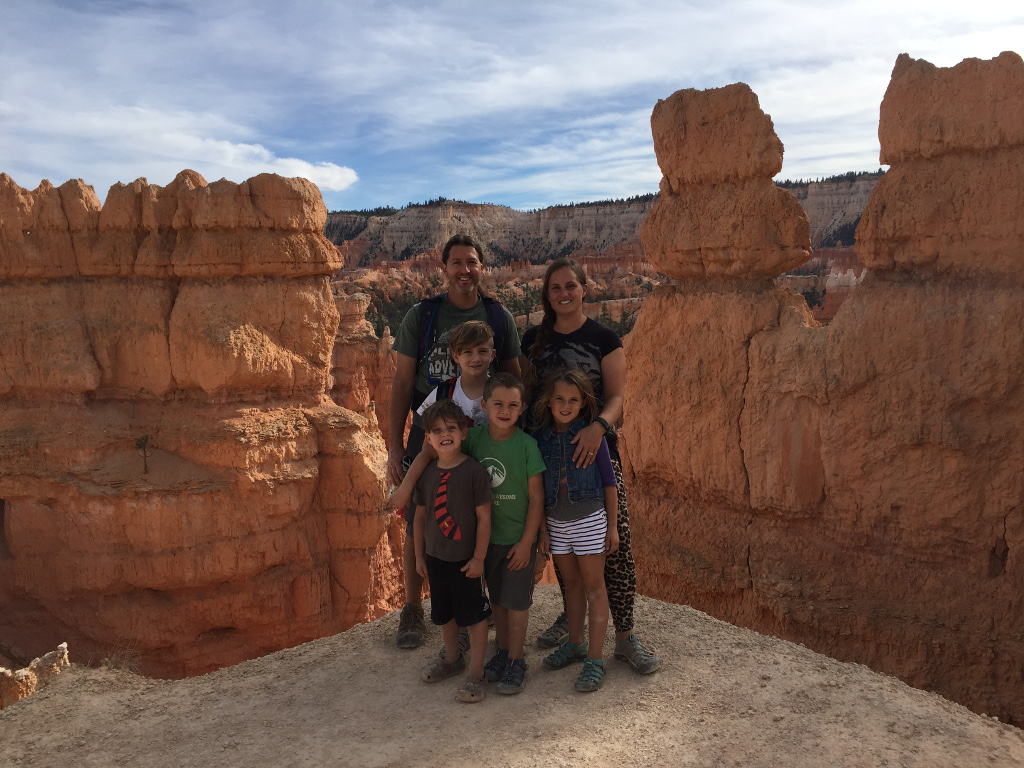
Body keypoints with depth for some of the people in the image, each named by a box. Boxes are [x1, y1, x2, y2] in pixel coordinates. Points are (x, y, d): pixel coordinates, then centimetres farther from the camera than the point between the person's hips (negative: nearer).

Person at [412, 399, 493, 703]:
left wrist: (478, 558, -14)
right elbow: (421, 515, 9)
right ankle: (452, 658, 43)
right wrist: (419, 555, 12)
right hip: (436, 558, 5)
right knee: (444, 613, 21)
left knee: (474, 616, 4)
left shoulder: (474, 471, -16)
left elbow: (484, 518, -14)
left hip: (466, 560, -5)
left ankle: (476, 675, 18)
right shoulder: (427, 474, -1)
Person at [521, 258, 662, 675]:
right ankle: (571, 615, 33)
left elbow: (616, 397, -8)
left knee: (615, 542, -7)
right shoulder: (533, 339, 9)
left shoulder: (604, 339, -1)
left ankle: (625, 636, 5)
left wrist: (597, 426, -28)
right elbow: (525, 393, 13)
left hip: (595, 449, -3)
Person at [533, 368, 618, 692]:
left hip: (589, 519, -3)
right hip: (555, 522, 3)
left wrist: (612, 525, -2)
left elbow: (608, 480, -4)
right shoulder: (540, 437, -2)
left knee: (593, 586, 4)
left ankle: (595, 658, 10)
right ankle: (575, 643, 33)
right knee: (571, 584, 16)